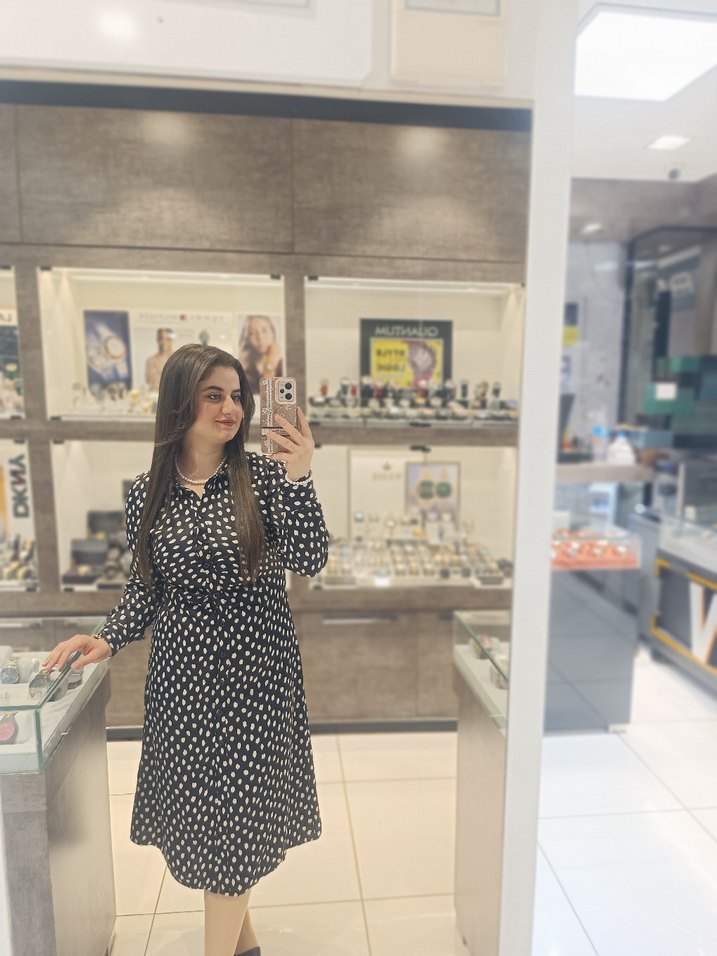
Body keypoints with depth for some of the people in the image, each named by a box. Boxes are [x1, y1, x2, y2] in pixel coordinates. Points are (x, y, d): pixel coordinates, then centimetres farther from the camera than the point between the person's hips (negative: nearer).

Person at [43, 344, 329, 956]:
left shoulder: (263, 476, -8)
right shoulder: (146, 494, 0)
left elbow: (310, 560, -16)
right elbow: (146, 588, 9)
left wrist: (299, 479, -27)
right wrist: (108, 640, -6)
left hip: (254, 670, -3)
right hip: (181, 674, 3)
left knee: (233, 813, 7)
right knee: (200, 809, 17)